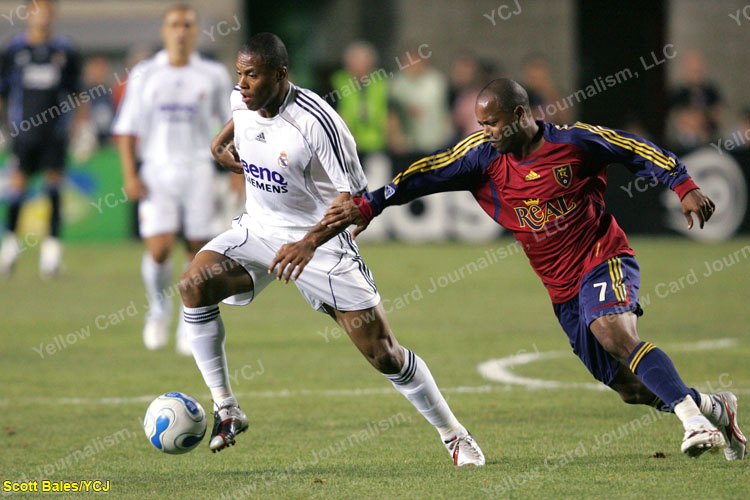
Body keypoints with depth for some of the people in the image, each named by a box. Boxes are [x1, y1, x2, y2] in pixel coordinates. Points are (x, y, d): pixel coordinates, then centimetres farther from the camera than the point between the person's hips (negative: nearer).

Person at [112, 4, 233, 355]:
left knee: (199, 250, -3)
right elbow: (126, 128, 6)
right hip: (157, 171, -1)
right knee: (158, 249, -12)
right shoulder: (144, 75, 5)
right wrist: (129, 175, -4)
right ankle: (159, 307, 15)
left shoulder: (213, 76, 6)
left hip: (198, 171, 1)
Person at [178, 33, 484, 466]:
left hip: (321, 239, -5)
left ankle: (454, 434, 17)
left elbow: (354, 197, -24)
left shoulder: (317, 122, -25)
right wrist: (222, 142, 13)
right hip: (259, 230, 5)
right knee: (194, 284, -24)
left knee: (385, 355, -4)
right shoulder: (241, 101, -5)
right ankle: (226, 409, -15)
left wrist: (307, 243, -35)